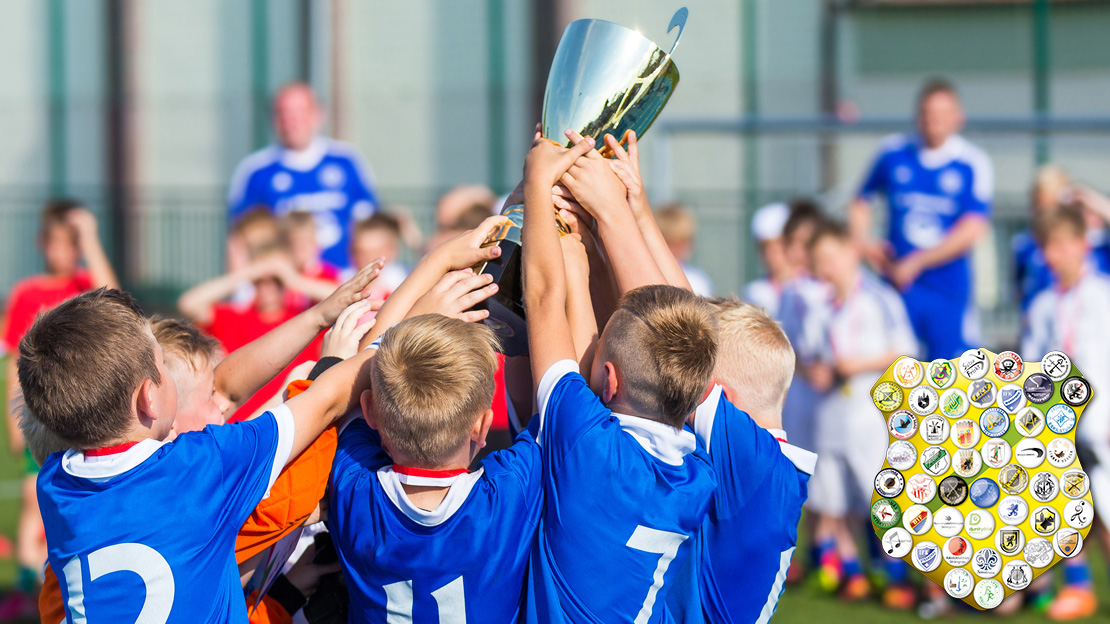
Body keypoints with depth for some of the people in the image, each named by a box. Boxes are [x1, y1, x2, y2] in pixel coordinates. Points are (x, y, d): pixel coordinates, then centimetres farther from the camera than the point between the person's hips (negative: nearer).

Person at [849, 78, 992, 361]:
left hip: (950, 287, -2)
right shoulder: (893, 152, 5)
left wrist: (914, 263, -13)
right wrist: (862, 240, -1)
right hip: (897, 285, 2)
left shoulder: (973, 163, -5)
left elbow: (972, 229, -12)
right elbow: (861, 202, 19)